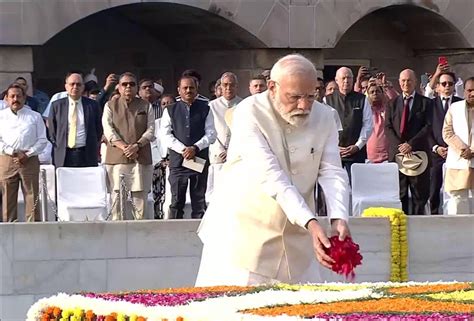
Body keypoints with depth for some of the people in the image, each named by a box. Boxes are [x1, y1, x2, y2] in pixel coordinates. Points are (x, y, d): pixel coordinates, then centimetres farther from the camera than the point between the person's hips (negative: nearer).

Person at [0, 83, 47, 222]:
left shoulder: (35, 116, 12)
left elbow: (42, 140, 6)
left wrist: (28, 154, -7)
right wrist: (13, 152, -8)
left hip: (30, 160, 0)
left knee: (32, 196, -5)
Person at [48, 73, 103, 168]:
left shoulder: (93, 105, 8)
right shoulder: (57, 105, 8)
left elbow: (99, 129, 14)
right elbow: (52, 131, 12)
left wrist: (94, 149, 10)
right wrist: (58, 146, 6)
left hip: (87, 156, 0)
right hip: (63, 156, 0)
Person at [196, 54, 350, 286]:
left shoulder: (324, 117, 0)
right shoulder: (250, 113, -16)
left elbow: (332, 173, -5)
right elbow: (270, 176, -25)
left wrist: (338, 219, -25)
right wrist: (310, 223, -35)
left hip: (294, 236, 4)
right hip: (243, 230, -4)